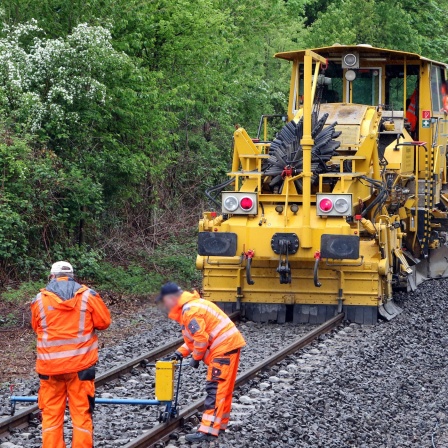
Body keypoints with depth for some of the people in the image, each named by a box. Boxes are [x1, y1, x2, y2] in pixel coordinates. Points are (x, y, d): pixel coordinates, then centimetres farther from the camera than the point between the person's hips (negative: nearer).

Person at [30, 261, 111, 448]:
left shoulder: (40, 300, -1)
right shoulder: (88, 296, -4)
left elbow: (36, 327, 12)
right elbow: (104, 322, 2)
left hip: (50, 366, 1)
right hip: (80, 363, 0)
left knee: (51, 413, 9)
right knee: (82, 412, 5)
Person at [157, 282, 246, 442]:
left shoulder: (190, 310, -17)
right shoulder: (189, 307, 17)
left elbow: (201, 338, -21)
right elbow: (194, 338, 22)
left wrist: (196, 358, -7)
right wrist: (180, 353, 10)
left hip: (224, 348, -11)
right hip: (228, 345, 11)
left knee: (215, 389, -12)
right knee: (223, 388, 17)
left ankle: (208, 430, -15)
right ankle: (219, 424, 26)